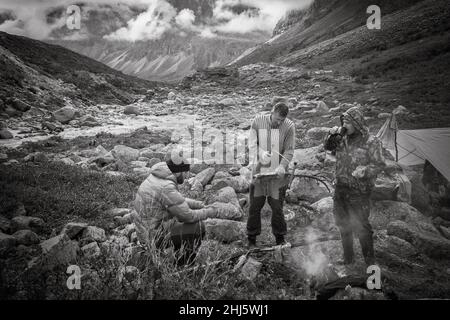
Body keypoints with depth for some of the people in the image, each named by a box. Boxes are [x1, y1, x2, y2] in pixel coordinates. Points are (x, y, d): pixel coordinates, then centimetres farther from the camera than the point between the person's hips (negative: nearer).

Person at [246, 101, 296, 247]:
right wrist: (257, 158, -16)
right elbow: (252, 144, 1)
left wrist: (282, 167, -21)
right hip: (259, 170, 1)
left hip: (277, 173, -1)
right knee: (255, 205, 6)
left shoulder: (289, 127, -7)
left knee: (277, 206, 5)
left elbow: (289, 151, -6)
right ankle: (252, 238, 20)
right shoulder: (258, 121, -2)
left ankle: (280, 237, 23)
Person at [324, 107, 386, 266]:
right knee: (343, 224, 16)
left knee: (361, 226, -2)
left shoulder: (371, 142, -12)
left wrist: (365, 170, -28)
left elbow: (380, 164, -10)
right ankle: (347, 258, 34)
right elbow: (329, 147, 18)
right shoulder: (342, 138, 3)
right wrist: (332, 135, -2)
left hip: (359, 192, -6)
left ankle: (369, 259, 18)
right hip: (341, 188, 6)